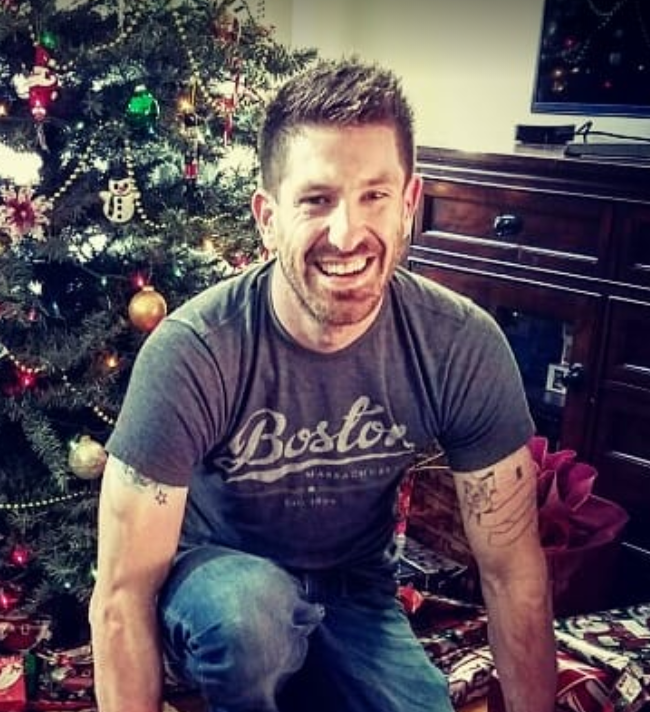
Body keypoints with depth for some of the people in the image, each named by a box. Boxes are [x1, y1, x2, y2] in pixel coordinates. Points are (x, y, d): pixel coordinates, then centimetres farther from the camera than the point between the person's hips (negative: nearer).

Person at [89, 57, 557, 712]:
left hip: (355, 592, 4)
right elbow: (124, 594, -23)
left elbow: (512, 568, -10)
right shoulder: (189, 354, -28)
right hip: (215, 579, -3)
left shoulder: (464, 348, -20)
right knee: (252, 610, -36)